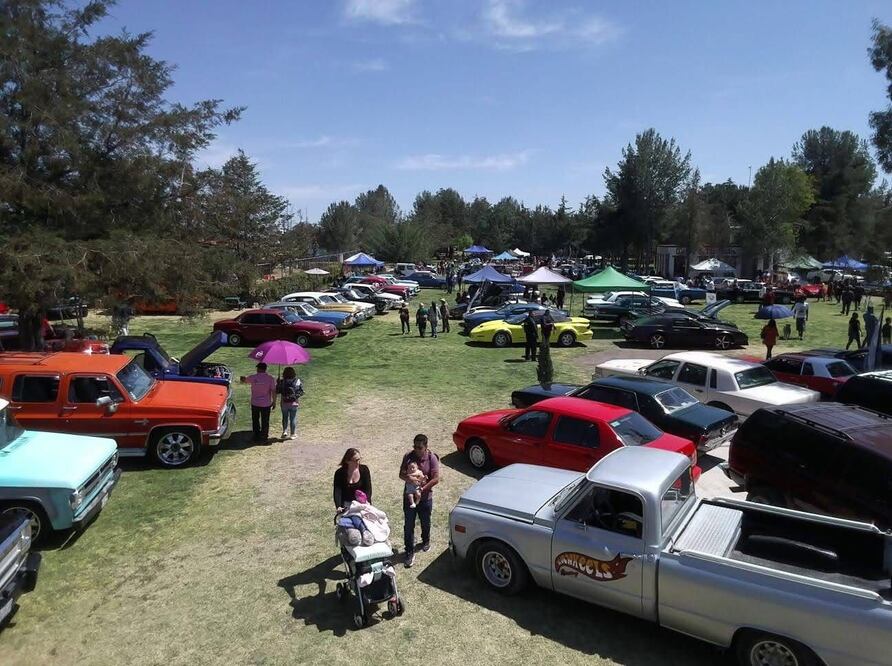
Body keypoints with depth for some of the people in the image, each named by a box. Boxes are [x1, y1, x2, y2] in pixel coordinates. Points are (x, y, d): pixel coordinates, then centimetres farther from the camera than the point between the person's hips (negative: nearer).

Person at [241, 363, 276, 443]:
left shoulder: (252, 377, -7)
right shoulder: (270, 378, -9)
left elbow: (244, 381, 14)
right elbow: (273, 391, -10)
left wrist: (242, 379, 37)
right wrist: (274, 402, 1)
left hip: (255, 403, 1)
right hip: (266, 404, -1)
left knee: (255, 421, 15)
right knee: (265, 422, 11)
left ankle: (256, 438, 19)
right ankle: (264, 439, 16)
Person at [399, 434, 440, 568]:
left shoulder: (432, 458, -15)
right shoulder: (408, 456, -9)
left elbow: (436, 478, -16)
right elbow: (401, 474, -5)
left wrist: (423, 488, -22)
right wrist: (409, 478, -26)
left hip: (425, 497, -1)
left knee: (425, 523, 20)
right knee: (408, 526, 2)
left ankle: (426, 541, 47)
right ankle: (409, 552, 13)